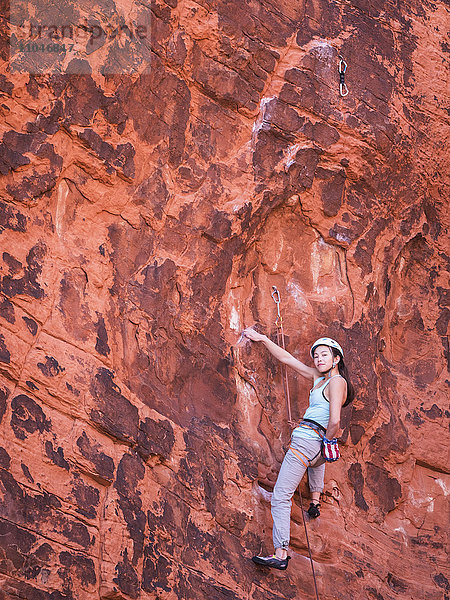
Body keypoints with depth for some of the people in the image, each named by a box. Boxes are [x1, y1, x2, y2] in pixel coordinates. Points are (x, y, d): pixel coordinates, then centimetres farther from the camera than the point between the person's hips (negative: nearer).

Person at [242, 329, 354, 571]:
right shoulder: (318, 377, 15)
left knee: (280, 496, -10)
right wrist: (262, 339, 20)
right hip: (316, 444, 10)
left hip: (307, 441, -10)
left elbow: (334, 421, -20)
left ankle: (281, 555, -13)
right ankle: (315, 502, 43)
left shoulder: (336, 381, -10)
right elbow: (287, 358, 20)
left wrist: (326, 443, -6)